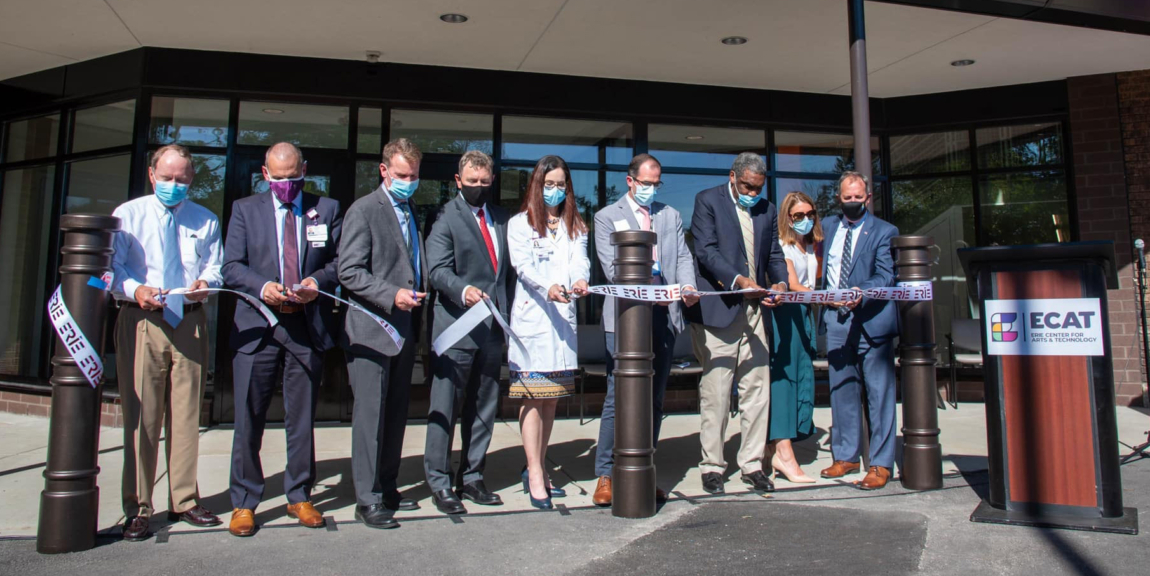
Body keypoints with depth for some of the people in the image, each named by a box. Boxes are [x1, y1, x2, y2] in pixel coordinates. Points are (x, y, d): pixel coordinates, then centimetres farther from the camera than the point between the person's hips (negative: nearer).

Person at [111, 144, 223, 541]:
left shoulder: (206, 221, 14)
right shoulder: (127, 215, 9)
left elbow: (215, 269, 8)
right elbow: (112, 269, 3)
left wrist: (206, 283, -16)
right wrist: (136, 289, -18)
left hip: (190, 323, 2)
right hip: (140, 322, -2)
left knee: (187, 414, 6)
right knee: (140, 415, -4)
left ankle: (184, 500, 18)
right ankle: (137, 509, 7)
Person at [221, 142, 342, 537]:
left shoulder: (327, 209, 9)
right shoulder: (245, 209, 10)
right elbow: (231, 266, 3)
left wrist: (318, 280, -12)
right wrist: (262, 286, -15)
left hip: (308, 327, 1)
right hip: (257, 327, 0)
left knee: (302, 419, 10)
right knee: (249, 419, 3)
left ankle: (299, 497, 24)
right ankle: (243, 504, 16)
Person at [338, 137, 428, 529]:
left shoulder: (414, 212, 17)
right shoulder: (364, 211, -5)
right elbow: (349, 271, -13)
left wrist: (420, 293, 9)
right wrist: (391, 295, -21)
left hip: (405, 326, 7)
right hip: (372, 328, -7)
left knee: (396, 413, 13)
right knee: (370, 415, -3)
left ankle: (387, 489, 24)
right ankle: (367, 500, 5)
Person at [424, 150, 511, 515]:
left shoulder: (501, 218, 15)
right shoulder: (446, 217, -3)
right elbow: (437, 269, -13)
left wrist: (507, 311, 10)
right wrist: (464, 290, -31)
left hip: (493, 326, 6)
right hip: (456, 327, -6)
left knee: (484, 408, 12)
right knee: (446, 408, 0)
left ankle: (471, 478, 24)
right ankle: (439, 483, 12)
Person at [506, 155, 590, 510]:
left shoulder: (575, 226, 16)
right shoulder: (520, 224, 4)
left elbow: (580, 261, 1)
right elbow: (523, 266, -10)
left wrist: (580, 282, -23)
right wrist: (548, 287, -29)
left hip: (564, 317, 5)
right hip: (531, 317, -4)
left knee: (551, 398, 8)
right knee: (533, 397, -7)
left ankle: (538, 470, 19)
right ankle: (535, 477, -2)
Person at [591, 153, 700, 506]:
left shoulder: (671, 216, 19)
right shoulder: (607, 217, 6)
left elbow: (683, 257, 10)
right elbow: (611, 266, -6)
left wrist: (687, 286, -12)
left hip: (664, 317, 4)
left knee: (654, 399, 8)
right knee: (618, 398, -6)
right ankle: (605, 475, 5)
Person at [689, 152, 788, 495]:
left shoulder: (767, 210, 17)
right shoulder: (708, 201, 1)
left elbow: (774, 254, 18)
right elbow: (705, 251, -9)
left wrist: (780, 282, -4)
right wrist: (738, 280, -21)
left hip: (755, 310, 5)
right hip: (718, 310, -5)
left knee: (757, 390, 6)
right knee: (715, 392, -2)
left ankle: (752, 464, 17)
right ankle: (712, 466, 9)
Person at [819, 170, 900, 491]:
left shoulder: (884, 232, -1)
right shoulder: (828, 226, 14)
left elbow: (886, 276, -12)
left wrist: (862, 293, -30)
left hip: (871, 320, -5)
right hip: (835, 319, 5)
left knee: (879, 393, -2)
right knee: (841, 391, 11)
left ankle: (881, 464, 6)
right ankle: (845, 456, 22)